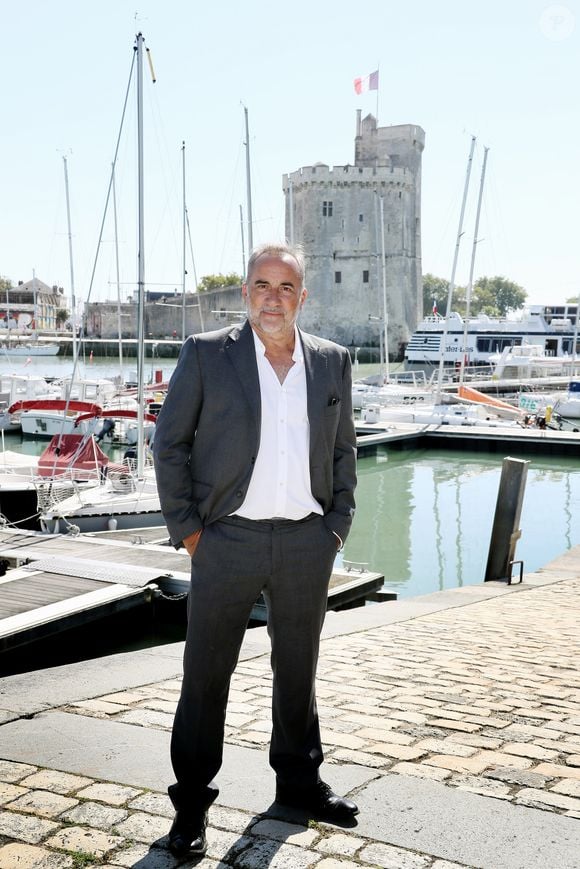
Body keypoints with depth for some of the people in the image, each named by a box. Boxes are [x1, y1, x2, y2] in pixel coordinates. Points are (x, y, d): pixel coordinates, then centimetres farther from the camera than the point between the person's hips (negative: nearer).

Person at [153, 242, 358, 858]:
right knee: (205, 675, 5)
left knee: (298, 669, 17)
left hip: (307, 543, 3)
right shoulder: (206, 353, -2)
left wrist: (336, 526, 6)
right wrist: (187, 528, -6)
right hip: (228, 540, -2)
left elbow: (343, 449, 14)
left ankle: (298, 781, 35)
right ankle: (191, 802, 21)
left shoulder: (332, 361, 7)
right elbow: (170, 443, -1)